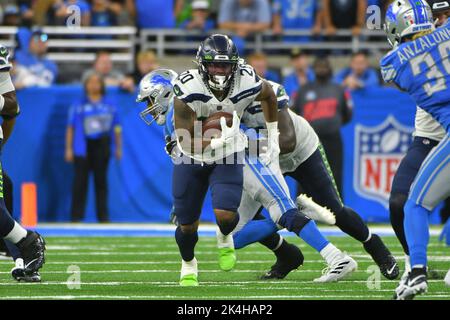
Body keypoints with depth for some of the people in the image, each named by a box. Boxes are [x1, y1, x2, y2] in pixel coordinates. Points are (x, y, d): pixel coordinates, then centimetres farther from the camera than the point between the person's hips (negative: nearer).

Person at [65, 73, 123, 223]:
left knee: (101, 181, 4)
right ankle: (76, 216, 0)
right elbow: (70, 128, 4)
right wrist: (68, 149, 0)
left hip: (102, 147, 2)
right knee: (80, 182, -3)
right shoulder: (79, 106, 3)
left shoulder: (109, 106, 9)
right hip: (82, 148, -2)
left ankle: (103, 216, 10)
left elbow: (116, 128, 13)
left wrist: (118, 147, 10)